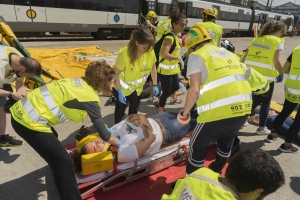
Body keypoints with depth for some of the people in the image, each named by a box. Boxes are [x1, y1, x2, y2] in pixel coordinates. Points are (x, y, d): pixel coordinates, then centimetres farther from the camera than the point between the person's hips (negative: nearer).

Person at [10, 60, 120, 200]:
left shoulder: (80, 82, 6)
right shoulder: (90, 98, -16)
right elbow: (103, 135, -9)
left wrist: (107, 130, 24)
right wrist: (118, 143, 9)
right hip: (29, 122, -10)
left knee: (53, 141, 34)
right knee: (64, 163, -3)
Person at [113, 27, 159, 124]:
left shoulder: (150, 51, -23)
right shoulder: (124, 54, -33)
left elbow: (153, 67, -5)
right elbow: (115, 73, -23)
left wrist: (155, 85, -3)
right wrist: (119, 91, -24)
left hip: (137, 87, 4)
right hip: (122, 87, -4)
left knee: (134, 109, 19)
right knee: (121, 108, 12)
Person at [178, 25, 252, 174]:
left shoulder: (197, 55, 2)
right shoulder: (227, 53, 22)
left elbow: (194, 89, -10)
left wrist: (184, 113, 3)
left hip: (219, 110, -7)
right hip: (243, 108, 8)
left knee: (198, 146, 14)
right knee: (226, 143, 30)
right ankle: (215, 173, 51)